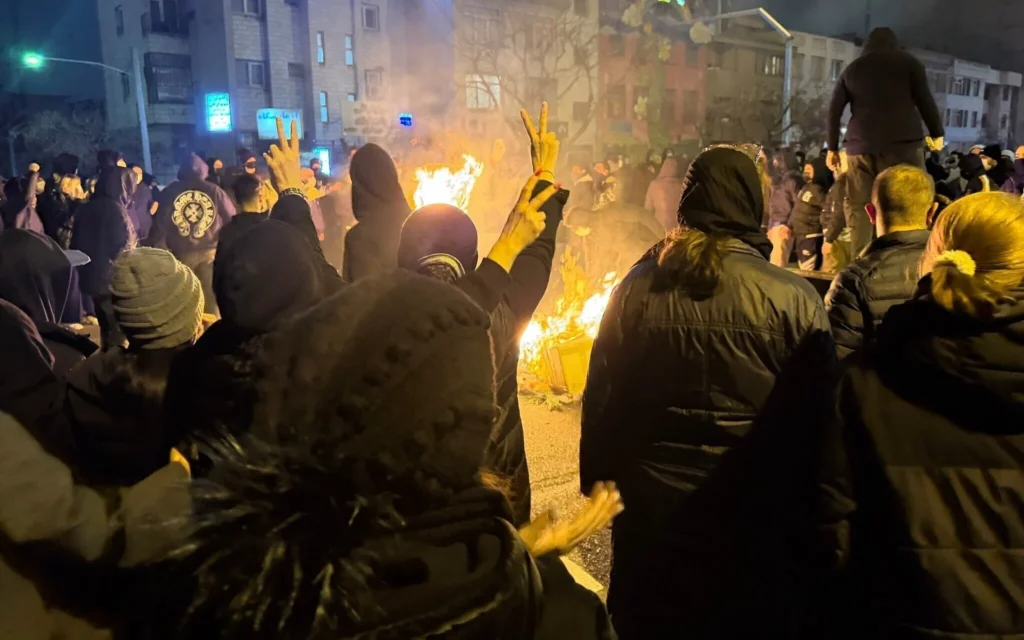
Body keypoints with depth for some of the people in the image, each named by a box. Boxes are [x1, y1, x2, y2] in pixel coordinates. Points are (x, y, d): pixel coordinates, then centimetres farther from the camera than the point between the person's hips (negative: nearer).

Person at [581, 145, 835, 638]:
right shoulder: (793, 299, -13)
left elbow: (601, 399, -1)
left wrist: (596, 484, 11)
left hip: (651, 509, 2)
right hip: (753, 512, -1)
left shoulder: (636, 289, -6)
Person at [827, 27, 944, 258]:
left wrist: (833, 148, 16)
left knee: (860, 210, 1)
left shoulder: (852, 69, 18)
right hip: (902, 142, -2)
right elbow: (925, 100, 3)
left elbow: (834, 110, 12)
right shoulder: (908, 62, 11)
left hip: (861, 145, 2)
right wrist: (937, 133, 13)